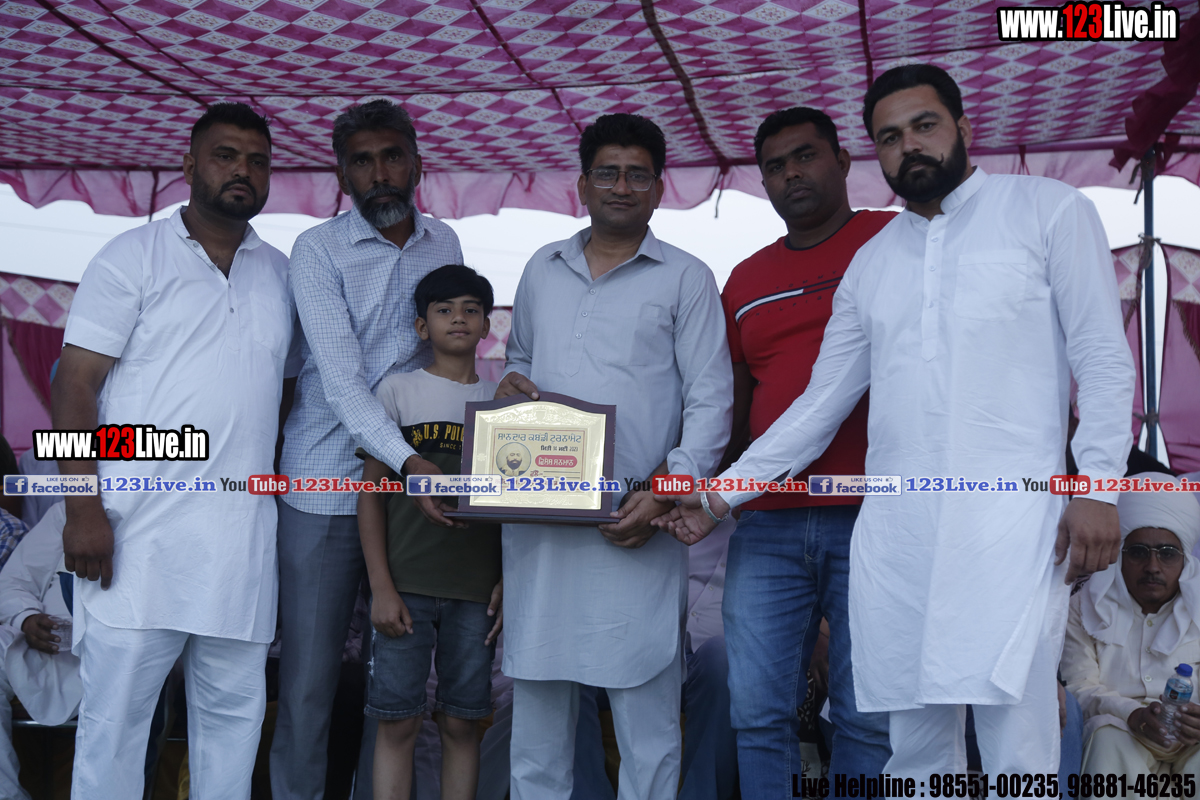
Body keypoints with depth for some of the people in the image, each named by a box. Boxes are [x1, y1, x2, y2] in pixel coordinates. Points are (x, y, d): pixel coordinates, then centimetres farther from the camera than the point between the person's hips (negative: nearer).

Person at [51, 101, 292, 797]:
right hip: (141, 531, -4)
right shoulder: (134, 258, 2)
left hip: (244, 536, 4)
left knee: (235, 711, 10)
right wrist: (84, 509, -13)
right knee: (115, 712, -1)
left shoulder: (283, 274, 16)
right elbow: (76, 385, -4)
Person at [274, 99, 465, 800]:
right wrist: (407, 460, -28)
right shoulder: (318, 251, -5)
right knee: (309, 677, 0)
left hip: (416, 484, 4)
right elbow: (341, 375, -16)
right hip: (326, 486, -3)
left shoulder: (444, 245, 10)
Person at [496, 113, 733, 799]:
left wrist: (671, 487, -14)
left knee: (646, 703, -1)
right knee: (537, 690, 11)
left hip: (634, 518, -4)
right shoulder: (542, 270, 16)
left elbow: (710, 400, -1)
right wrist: (513, 379, 4)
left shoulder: (686, 278, 3)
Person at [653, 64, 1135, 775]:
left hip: (1010, 521, -4)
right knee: (916, 750, 5)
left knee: (1018, 751, -9)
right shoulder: (871, 264, 19)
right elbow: (820, 406, 20)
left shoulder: (1049, 209, 8)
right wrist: (720, 495, 16)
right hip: (895, 531, 4)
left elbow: (1104, 361, 3)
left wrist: (1098, 485, -9)